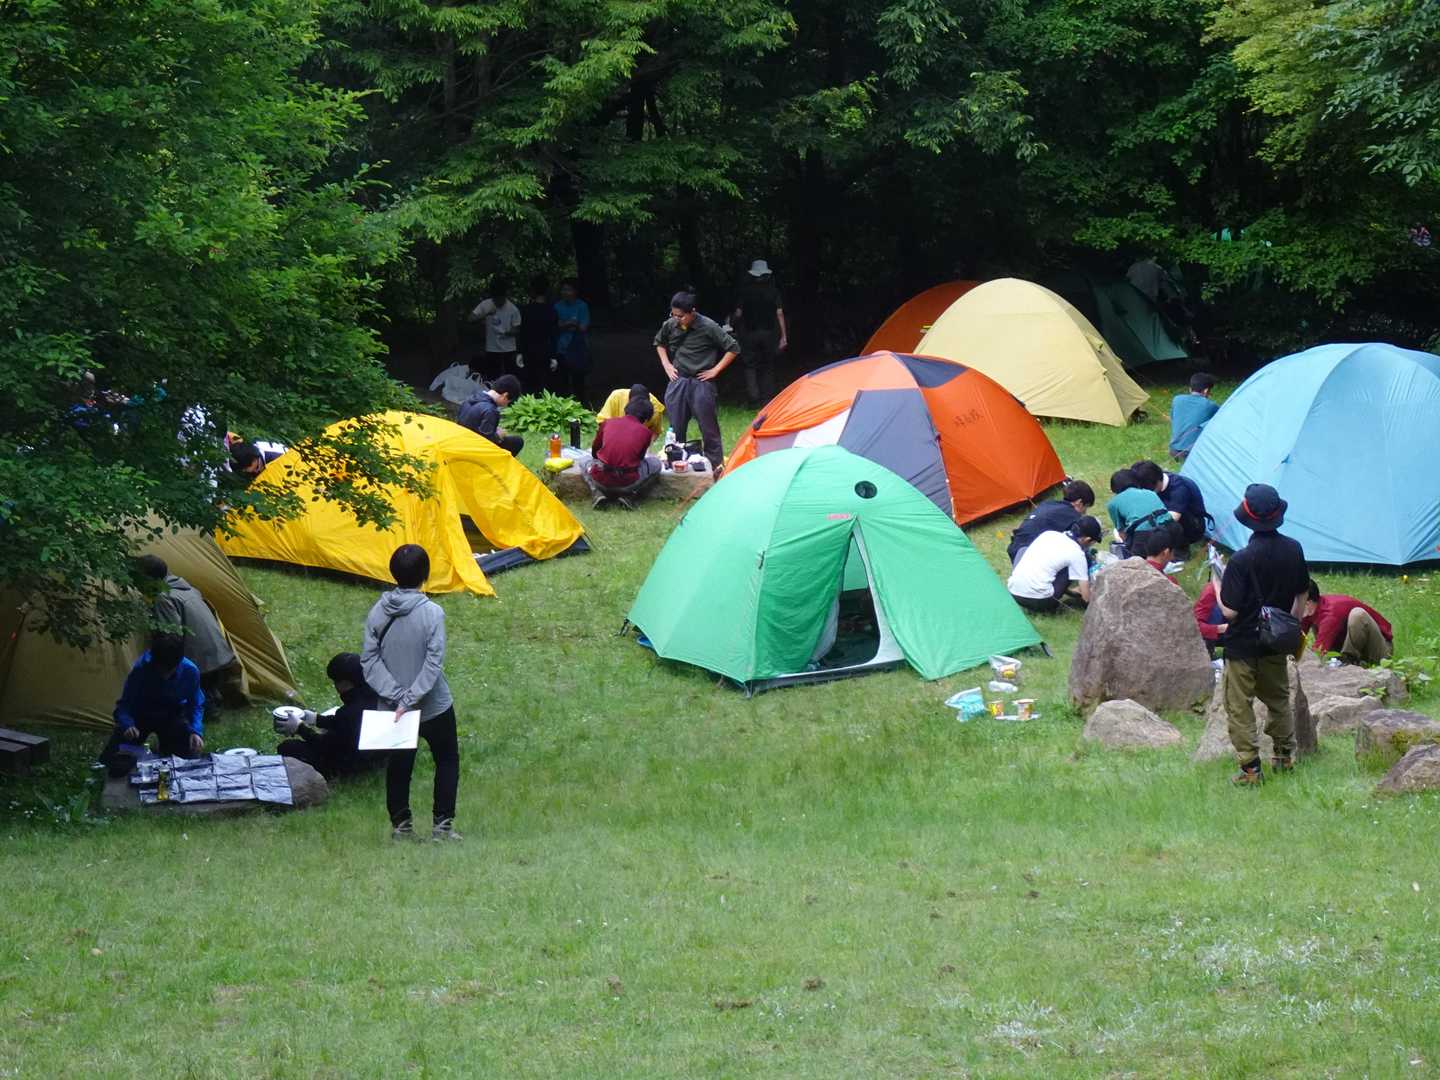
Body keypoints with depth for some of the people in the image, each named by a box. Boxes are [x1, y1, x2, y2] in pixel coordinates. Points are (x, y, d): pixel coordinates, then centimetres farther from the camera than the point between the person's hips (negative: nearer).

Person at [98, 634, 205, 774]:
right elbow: (124, 705, -22)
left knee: (190, 754, -18)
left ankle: (164, 744, 13)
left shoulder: (190, 671, -23)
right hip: (141, 716, -2)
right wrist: (127, 725, -43)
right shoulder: (140, 670, -29)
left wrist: (196, 732, -27)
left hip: (172, 716, 2)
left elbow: (196, 705, -9)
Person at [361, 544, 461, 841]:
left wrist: (396, 695, -13)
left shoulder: (377, 613, -7)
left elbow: (369, 660, -9)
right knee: (447, 761, 15)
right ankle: (442, 824, 10)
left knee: (398, 765, 17)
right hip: (434, 707, -3)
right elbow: (434, 664, -21)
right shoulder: (432, 613, -18)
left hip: (393, 708, 3)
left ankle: (400, 825, 17)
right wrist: (410, 700, -18)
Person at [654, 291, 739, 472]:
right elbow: (659, 343, 22)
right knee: (675, 428, 9)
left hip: (701, 383, -4)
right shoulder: (669, 326, -1)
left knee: (709, 429, 0)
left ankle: (717, 469, 8)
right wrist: (666, 365, 10)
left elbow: (733, 349, -7)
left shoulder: (708, 327, -14)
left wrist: (715, 370, -8)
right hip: (678, 381, 4)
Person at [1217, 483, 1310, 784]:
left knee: (1239, 706, 5)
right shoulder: (1293, 550, -5)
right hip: (1276, 643, 6)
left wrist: (1218, 587, -3)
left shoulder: (1242, 560, -24)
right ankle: (1285, 755, 33)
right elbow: (1302, 594, 10)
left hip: (1243, 645, -6)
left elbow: (1229, 611, -21)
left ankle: (1250, 767, 3)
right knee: (1278, 698, 24)